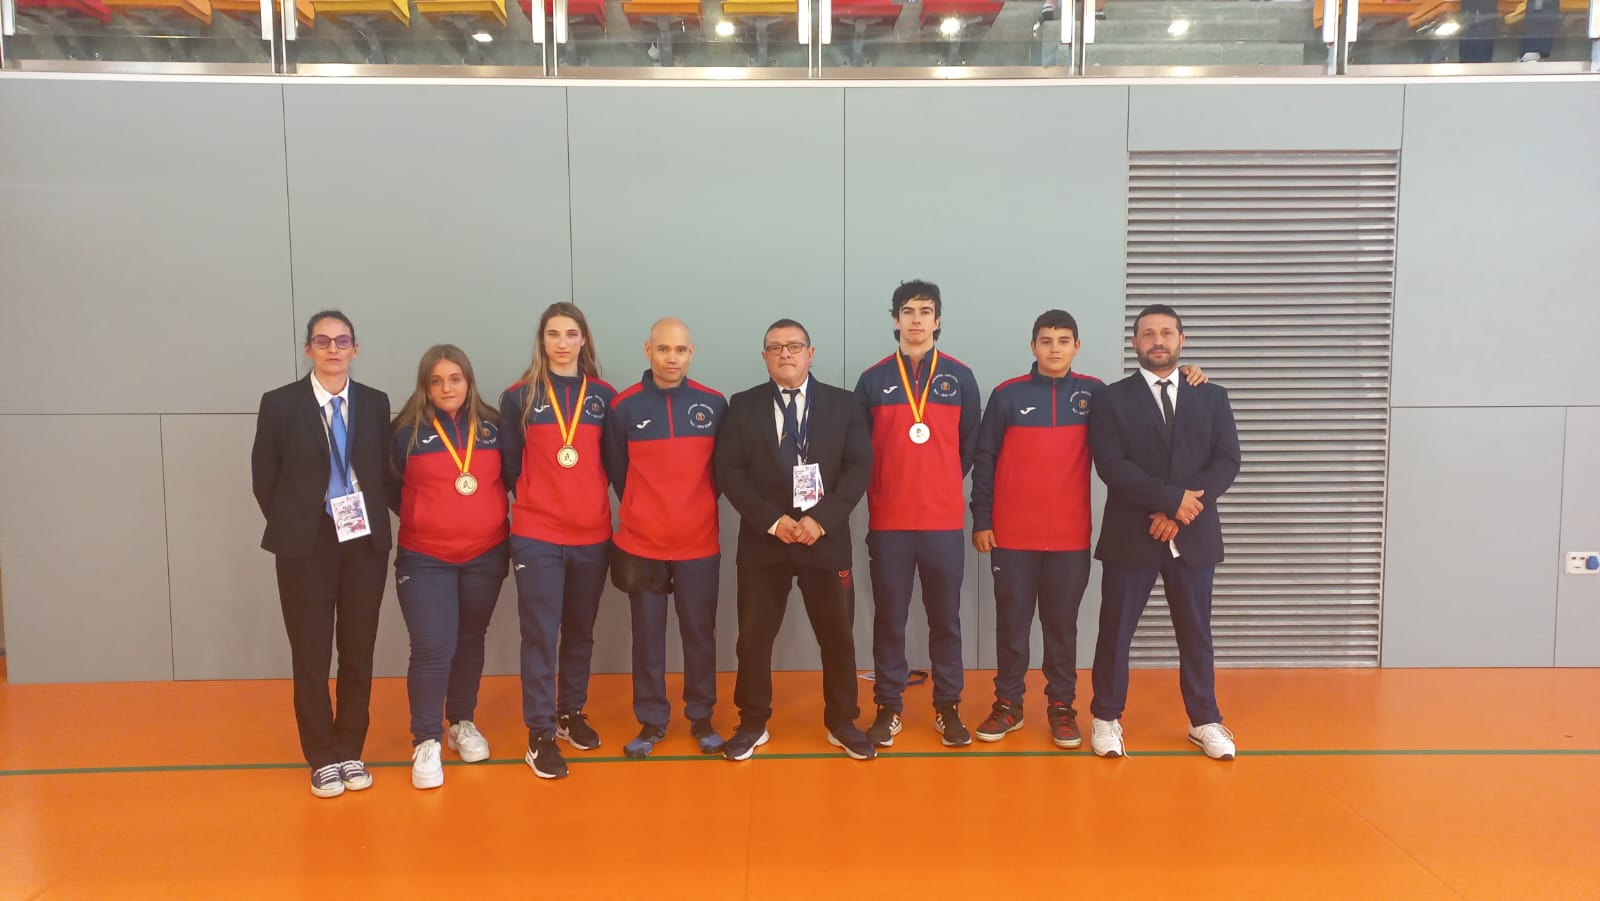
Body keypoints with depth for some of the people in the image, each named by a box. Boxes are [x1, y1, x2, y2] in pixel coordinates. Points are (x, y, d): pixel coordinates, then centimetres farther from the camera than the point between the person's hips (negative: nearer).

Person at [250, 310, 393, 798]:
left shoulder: (375, 403, 5)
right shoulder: (280, 403, -1)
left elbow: (385, 471, 8)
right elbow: (264, 479, 1)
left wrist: (376, 523, 0)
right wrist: (290, 531, 0)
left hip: (365, 543, 2)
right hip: (306, 546, -2)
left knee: (359, 652, 9)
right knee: (311, 655, 5)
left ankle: (351, 751, 23)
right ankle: (322, 758, 19)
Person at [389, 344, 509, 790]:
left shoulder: (492, 427, 1)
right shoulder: (407, 433, -5)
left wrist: (494, 517, 1)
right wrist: (419, 518, -1)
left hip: (486, 556, 3)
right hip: (424, 559, -3)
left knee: (470, 641, 14)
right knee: (432, 648, -9)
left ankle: (463, 723, 30)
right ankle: (425, 742, 3)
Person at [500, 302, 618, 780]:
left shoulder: (604, 396, 5)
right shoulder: (519, 396, 1)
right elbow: (510, 466, 5)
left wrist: (593, 502, -1)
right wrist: (535, 501, 2)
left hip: (592, 534, 2)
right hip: (536, 535, -2)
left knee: (580, 630, 13)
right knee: (540, 633, -2)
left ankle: (572, 713, 30)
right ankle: (540, 734, 6)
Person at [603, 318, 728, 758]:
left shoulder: (714, 404, -1)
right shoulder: (624, 406, -3)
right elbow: (618, 472, 6)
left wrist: (695, 509, 8)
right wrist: (643, 512, 8)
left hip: (699, 542, 0)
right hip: (641, 543, 0)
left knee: (699, 631, 8)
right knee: (647, 635, 8)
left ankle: (701, 718, 22)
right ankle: (651, 721, 20)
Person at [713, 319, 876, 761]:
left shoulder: (843, 404, 4)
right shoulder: (742, 406, 5)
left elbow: (859, 467, -3)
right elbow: (729, 471, -2)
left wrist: (820, 519, -15)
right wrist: (772, 520, -13)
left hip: (826, 539, 0)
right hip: (762, 539, 0)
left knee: (837, 636, 8)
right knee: (754, 637, 6)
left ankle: (842, 723, 24)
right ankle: (753, 723, 22)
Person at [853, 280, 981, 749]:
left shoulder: (960, 377, 4)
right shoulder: (873, 379, 3)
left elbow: (970, 446, 9)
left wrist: (941, 485, 8)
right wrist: (888, 489, 4)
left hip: (944, 520, 0)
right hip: (888, 521, 0)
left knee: (945, 618, 8)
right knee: (888, 619, 6)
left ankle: (948, 708, 20)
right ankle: (888, 709, 17)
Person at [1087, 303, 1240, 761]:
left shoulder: (1212, 398, 8)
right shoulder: (1111, 399, 1)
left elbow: (1227, 461, -1)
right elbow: (1111, 465, -9)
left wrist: (1178, 513, -13)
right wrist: (1172, 497, -17)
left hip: (1194, 536, 2)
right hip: (1130, 536, -2)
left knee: (1195, 631, 10)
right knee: (1116, 631, 5)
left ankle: (1204, 720, 24)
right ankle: (1107, 718, 18)